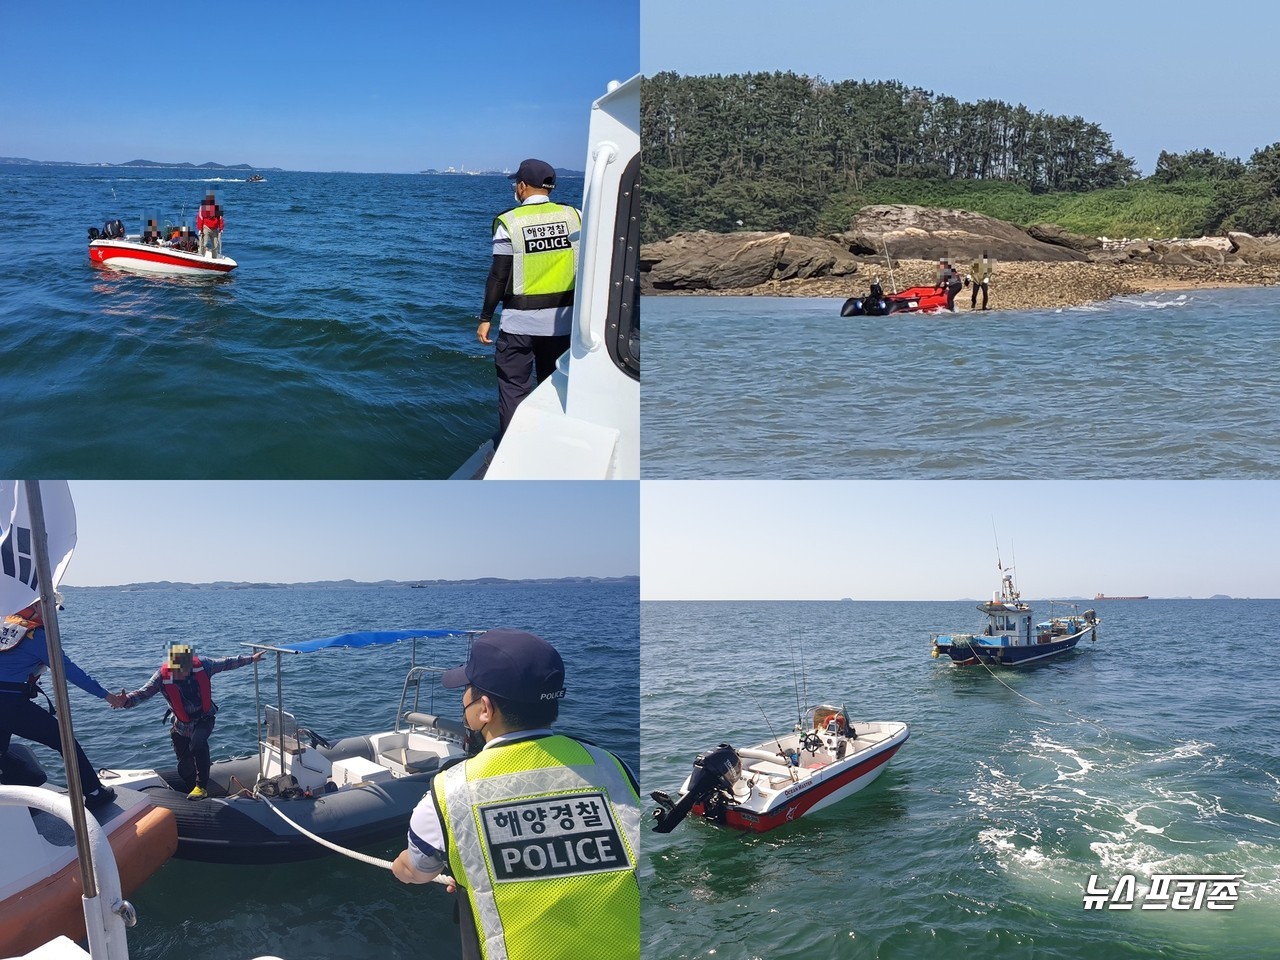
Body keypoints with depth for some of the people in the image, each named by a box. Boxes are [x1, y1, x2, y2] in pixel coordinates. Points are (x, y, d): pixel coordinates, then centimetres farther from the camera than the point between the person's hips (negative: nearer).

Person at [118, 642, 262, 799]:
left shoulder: (202, 665, -20)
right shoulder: (162, 676, -23)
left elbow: (225, 663, -4)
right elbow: (142, 693, -29)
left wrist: (251, 659, 5)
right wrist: (126, 701, -50)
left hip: (204, 719, -1)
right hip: (182, 726, 1)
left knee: (198, 743, -33)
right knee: (185, 768, 6)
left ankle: (202, 787, -19)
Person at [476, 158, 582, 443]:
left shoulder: (509, 222, -8)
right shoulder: (574, 216, 0)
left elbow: (499, 275, -8)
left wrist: (486, 318, 1)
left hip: (520, 321, -3)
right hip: (562, 318, 3)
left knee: (513, 388, 7)